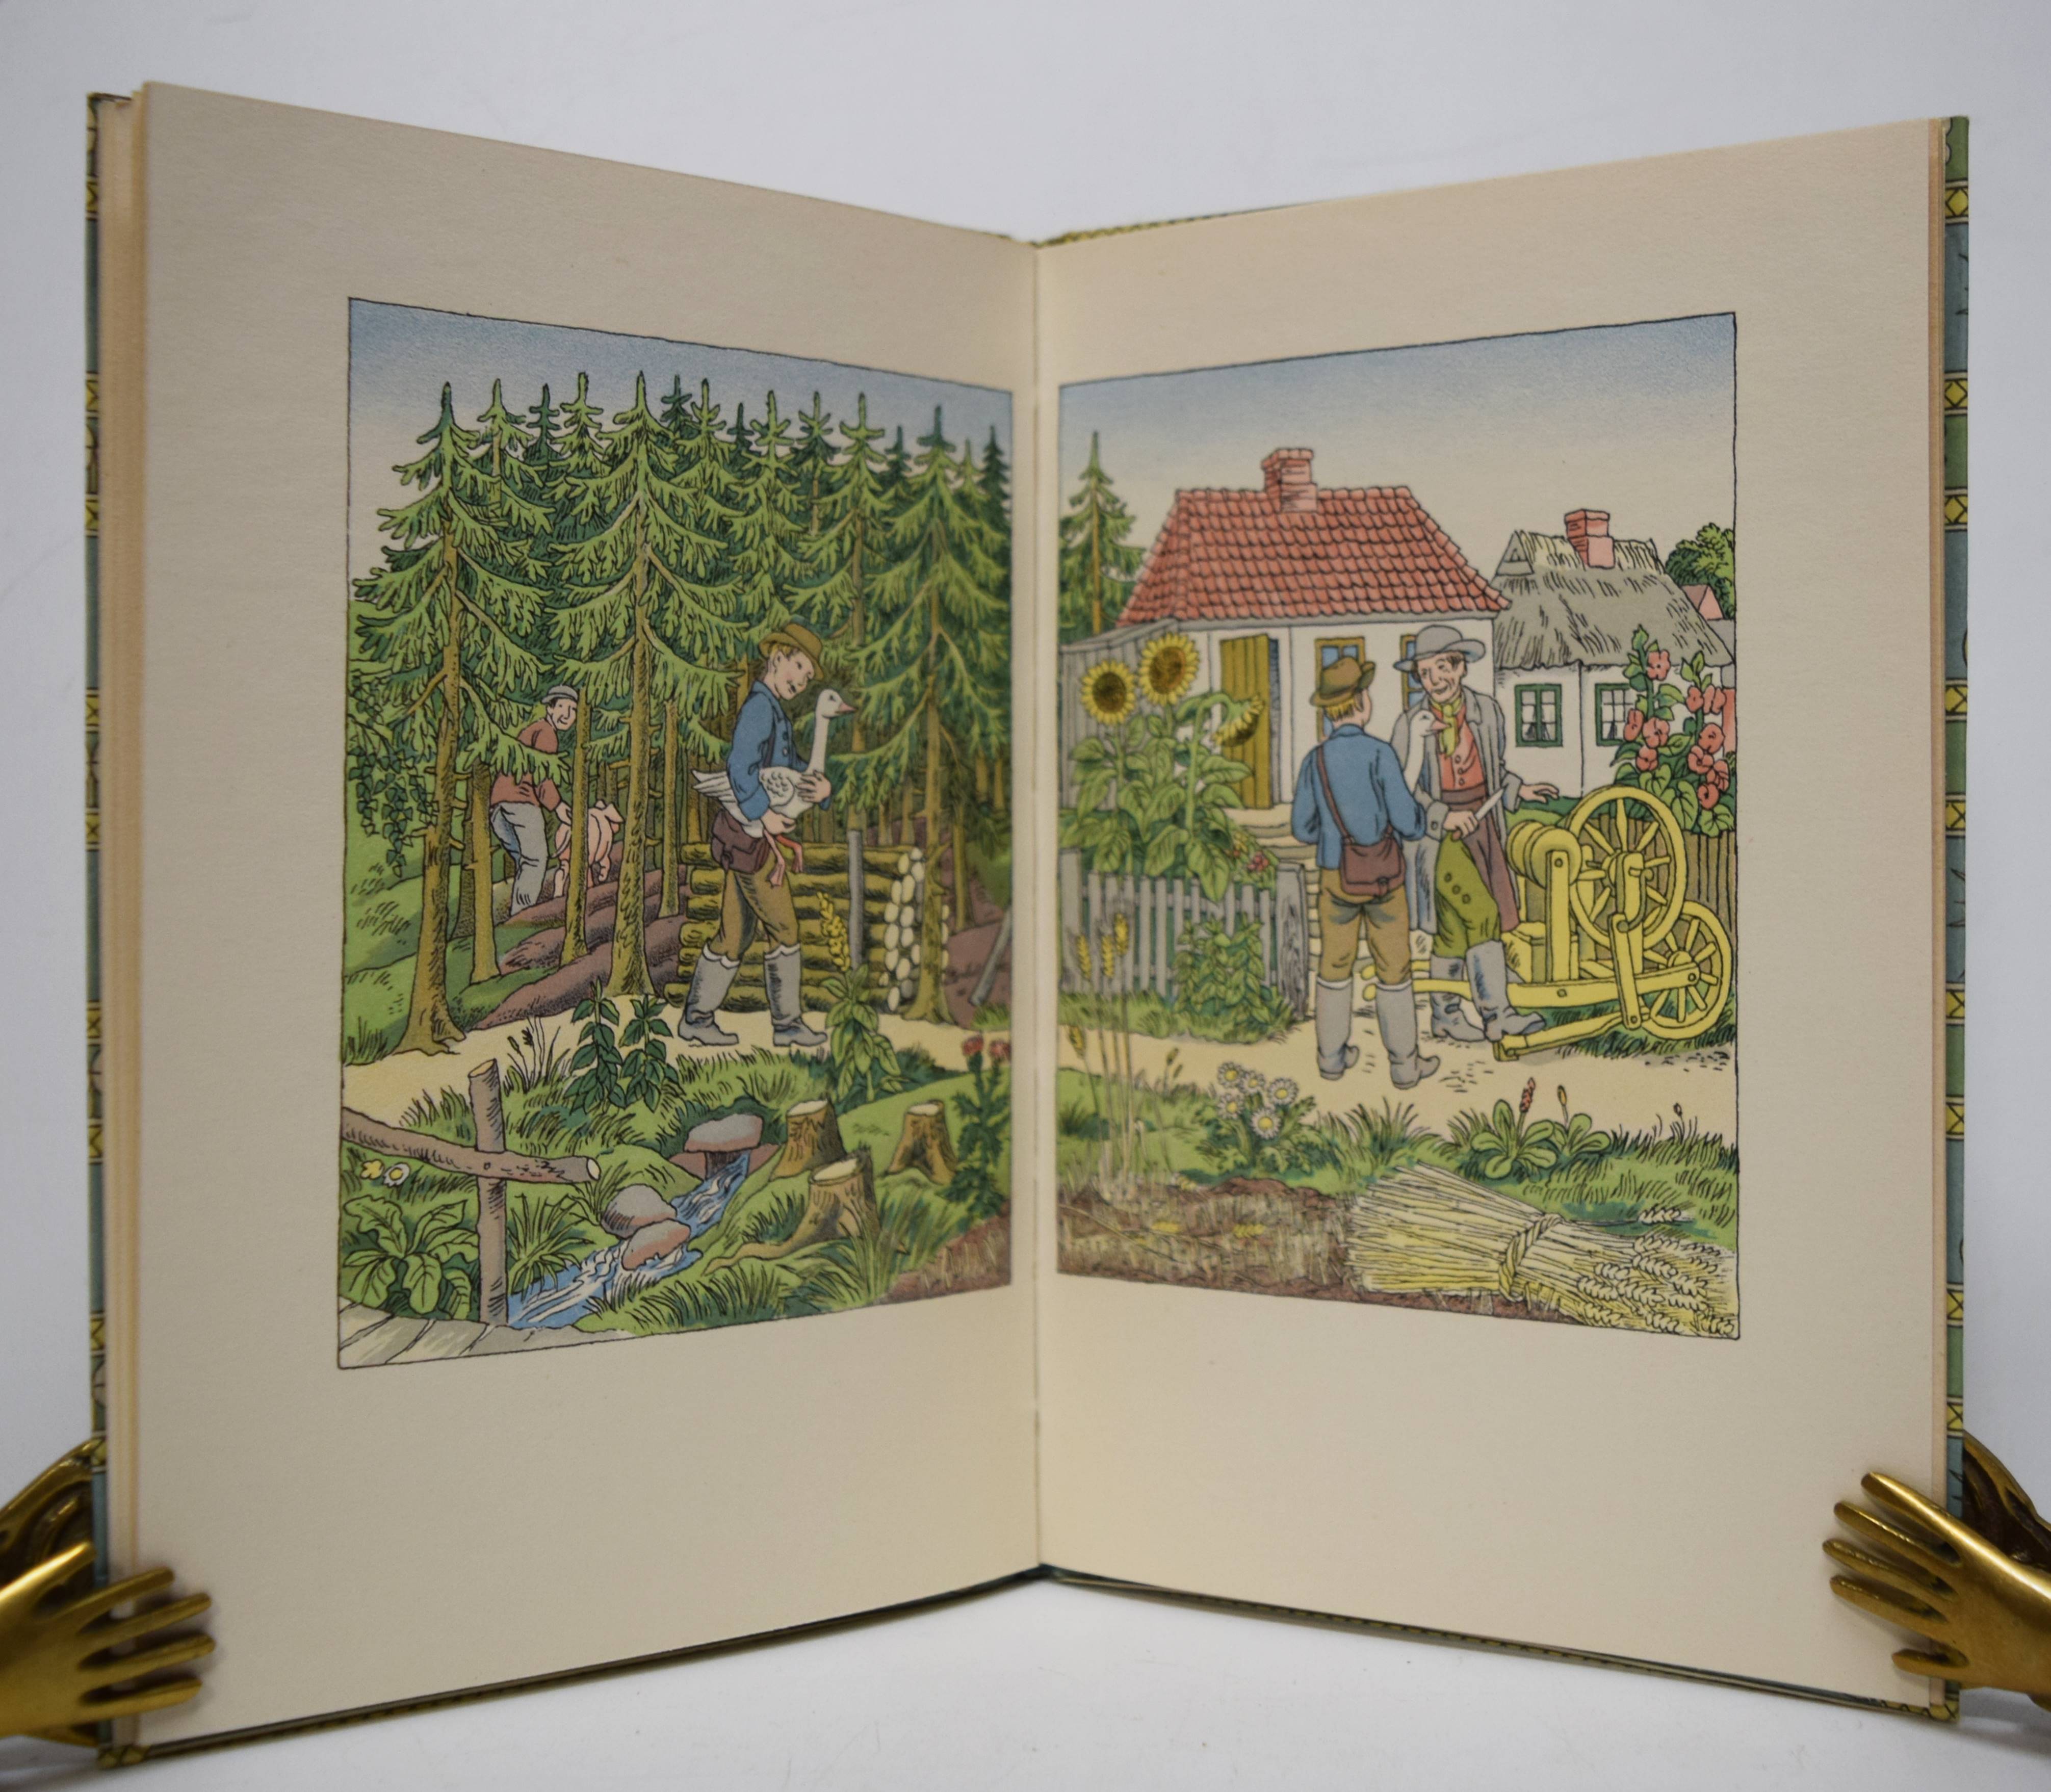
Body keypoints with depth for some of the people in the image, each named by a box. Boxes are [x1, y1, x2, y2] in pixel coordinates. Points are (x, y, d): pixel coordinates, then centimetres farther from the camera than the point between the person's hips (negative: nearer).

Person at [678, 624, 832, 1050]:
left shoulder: (776, 716, 18)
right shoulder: (760, 707, -14)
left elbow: (795, 773, 14)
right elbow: (740, 764, -29)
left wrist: (822, 787, -7)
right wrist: (763, 813, -33)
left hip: (745, 837, 10)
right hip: (748, 837, -10)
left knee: (734, 934, 13)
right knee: (783, 929, -1)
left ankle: (697, 1018, 16)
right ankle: (787, 1023, 8)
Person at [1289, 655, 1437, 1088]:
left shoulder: (1315, 760, -7)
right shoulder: (1379, 754, -18)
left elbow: (1303, 829, 1)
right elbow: (1408, 824, -16)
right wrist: (1423, 815, 9)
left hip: (1337, 879, 3)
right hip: (1384, 879, -3)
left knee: (1335, 965, 17)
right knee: (1393, 968, 9)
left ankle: (1333, 1055, 26)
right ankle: (1404, 1063, 17)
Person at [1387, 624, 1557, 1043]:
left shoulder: (1487, 711, 3)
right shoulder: (1412, 724, -11)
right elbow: (1401, 787, -11)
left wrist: (1517, 790, 0)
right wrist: (1444, 816, -20)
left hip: (1481, 828, 5)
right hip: (1439, 836, -5)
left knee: (1454, 927, 9)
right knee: (1481, 914, -14)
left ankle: (1445, 1018, 17)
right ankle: (1497, 1014, -8)